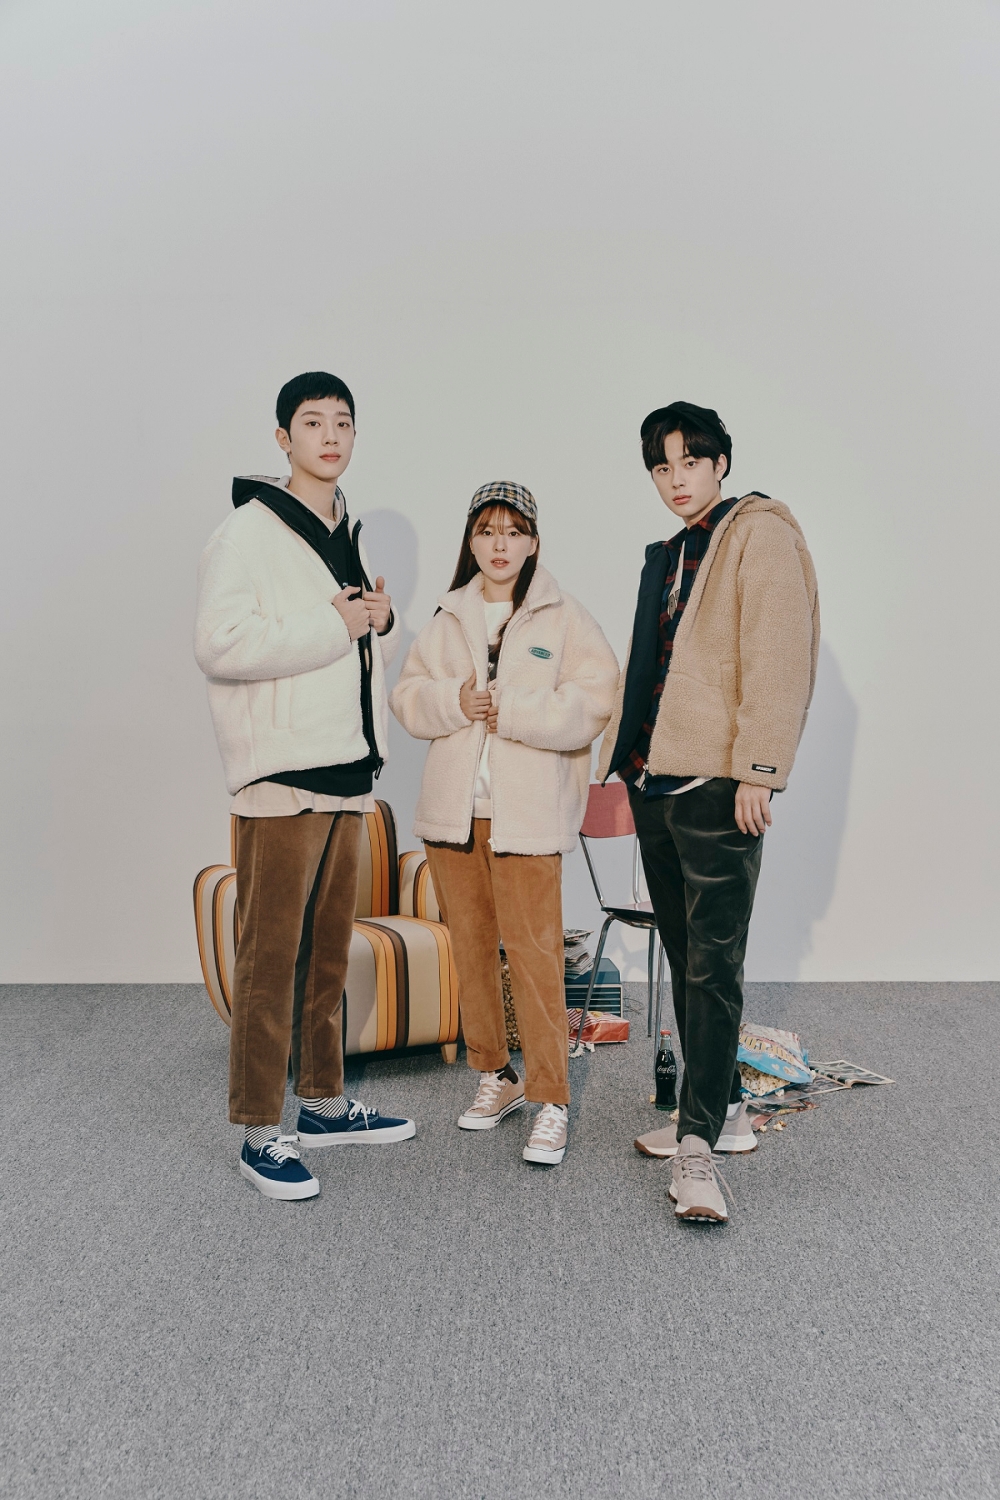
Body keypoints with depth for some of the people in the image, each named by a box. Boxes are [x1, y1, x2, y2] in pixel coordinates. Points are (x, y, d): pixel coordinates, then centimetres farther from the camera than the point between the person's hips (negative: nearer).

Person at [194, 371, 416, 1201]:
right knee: (271, 955, -3)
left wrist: (381, 623, 4)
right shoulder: (248, 533, -7)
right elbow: (221, 646, -20)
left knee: (330, 950, 15)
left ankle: (325, 1101, 27)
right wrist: (333, 626, -15)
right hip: (281, 774, -8)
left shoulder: (348, 535, 18)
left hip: (347, 771, 8)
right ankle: (261, 1132, 6)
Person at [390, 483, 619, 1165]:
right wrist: (453, 702, -9)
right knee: (471, 947, 12)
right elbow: (408, 694, 11)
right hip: (452, 808, 5)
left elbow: (593, 704, -10)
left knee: (535, 953, -7)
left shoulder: (565, 617, -1)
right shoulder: (449, 617, 13)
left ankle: (552, 1098, 3)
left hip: (528, 812, -5)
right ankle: (495, 1074, 28)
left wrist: (510, 710, -15)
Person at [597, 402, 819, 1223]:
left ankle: (699, 1144, -5)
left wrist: (757, 770, -20)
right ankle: (722, 1108, 26)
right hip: (655, 782, 9)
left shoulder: (761, 534, -6)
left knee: (712, 963, -8)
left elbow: (780, 662, -15)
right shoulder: (669, 555, 20)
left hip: (716, 786, -9)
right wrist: (624, 754, 16)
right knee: (687, 957, 14)